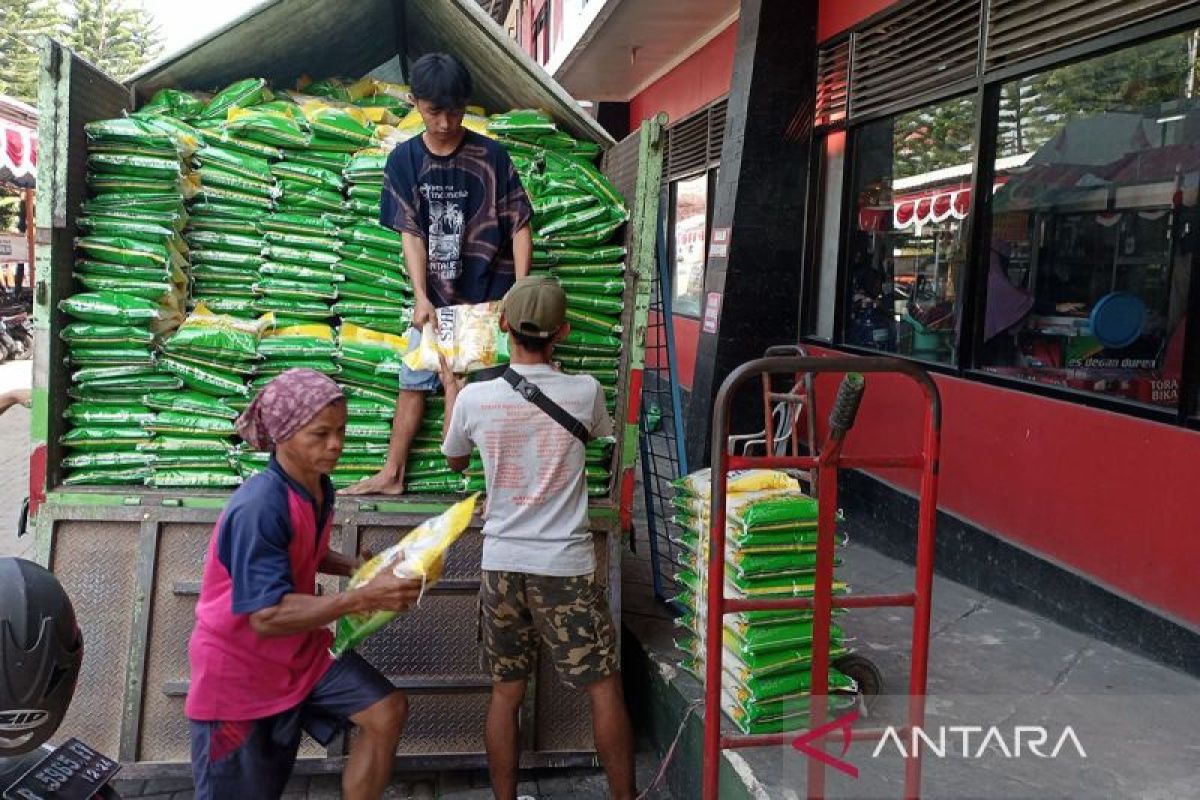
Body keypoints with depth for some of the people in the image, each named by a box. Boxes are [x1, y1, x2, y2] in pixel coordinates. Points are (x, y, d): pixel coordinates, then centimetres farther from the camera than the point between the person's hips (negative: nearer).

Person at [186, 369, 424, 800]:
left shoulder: (320, 487, -3)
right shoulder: (258, 508, -30)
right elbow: (268, 616, -34)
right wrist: (365, 597, -36)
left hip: (300, 649, 7)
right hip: (238, 667, -7)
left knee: (387, 711, -4)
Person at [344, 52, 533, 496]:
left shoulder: (491, 156, -7)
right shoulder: (404, 159, 0)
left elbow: (519, 225, -6)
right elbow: (411, 232, -2)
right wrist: (421, 297, -13)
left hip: (490, 296, -3)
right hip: (436, 297, 3)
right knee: (414, 382, 10)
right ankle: (392, 474, 22)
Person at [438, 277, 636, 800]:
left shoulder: (475, 397, -6)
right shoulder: (584, 392, -9)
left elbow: (454, 460, 15)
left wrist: (450, 388, 29)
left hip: (502, 563, 2)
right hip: (566, 565, -2)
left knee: (506, 692, 13)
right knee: (605, 688, 8)